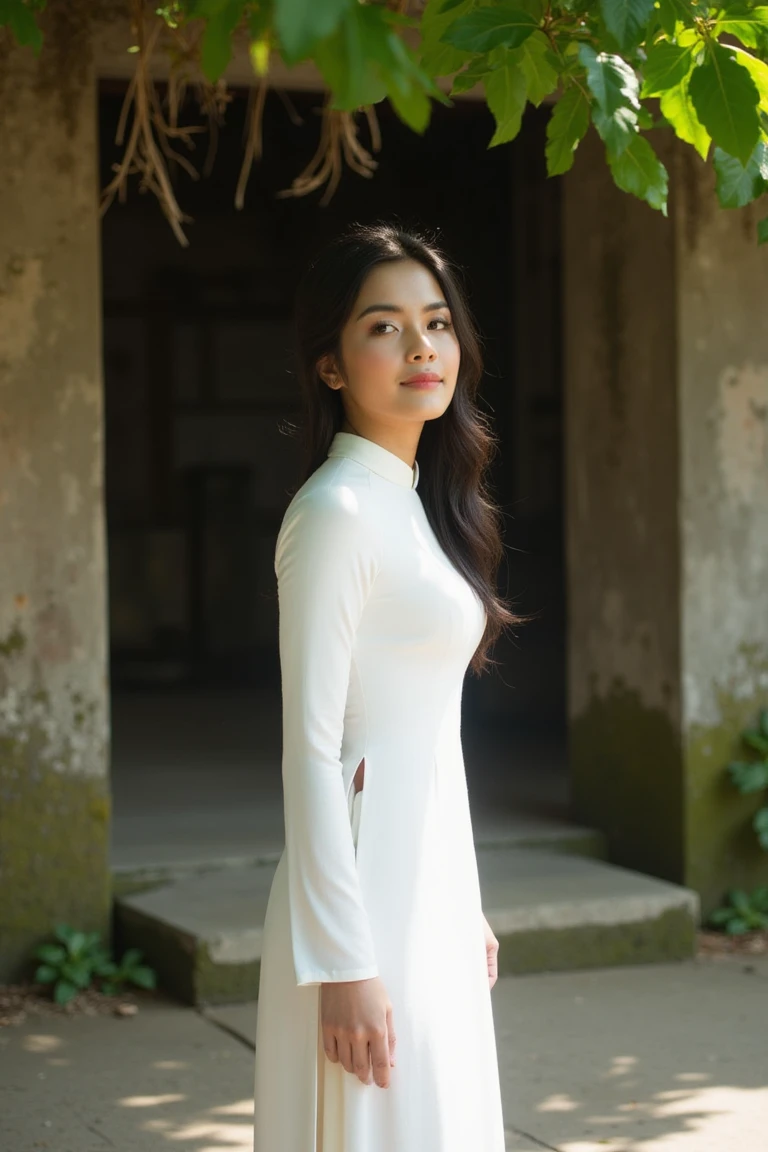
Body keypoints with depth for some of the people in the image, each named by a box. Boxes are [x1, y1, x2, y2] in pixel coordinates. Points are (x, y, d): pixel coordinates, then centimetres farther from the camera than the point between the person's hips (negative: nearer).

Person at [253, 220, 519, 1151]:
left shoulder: (416, 504, 12)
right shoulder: (336, 511, -14)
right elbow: (310, 745, -18)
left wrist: (467, 907, 18)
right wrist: (343, 963, -20)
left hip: (432, 884, 9)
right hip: (369, 890, -9)